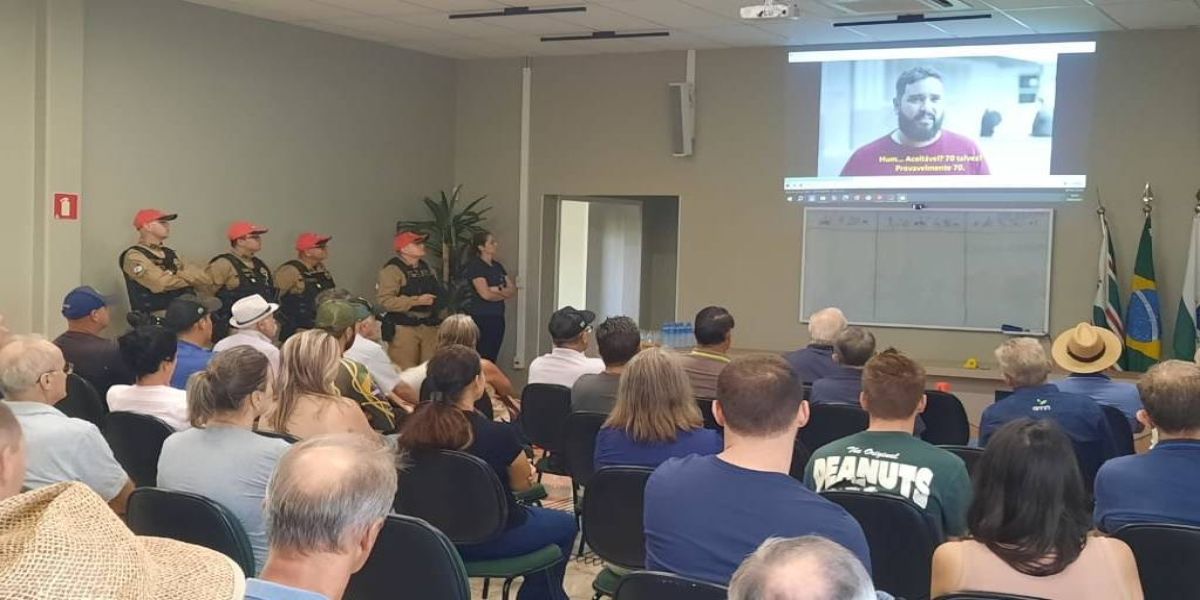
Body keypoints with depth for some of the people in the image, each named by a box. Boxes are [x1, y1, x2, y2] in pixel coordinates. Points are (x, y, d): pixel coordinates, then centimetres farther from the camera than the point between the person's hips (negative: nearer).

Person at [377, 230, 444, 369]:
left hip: (430, 326, 7)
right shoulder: (392, 270, -10)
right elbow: (385, 300, -21)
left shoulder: (426, 268, 15)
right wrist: (417, 301, -21)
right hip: (404, 327, -7)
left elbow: (437, 292, 31)